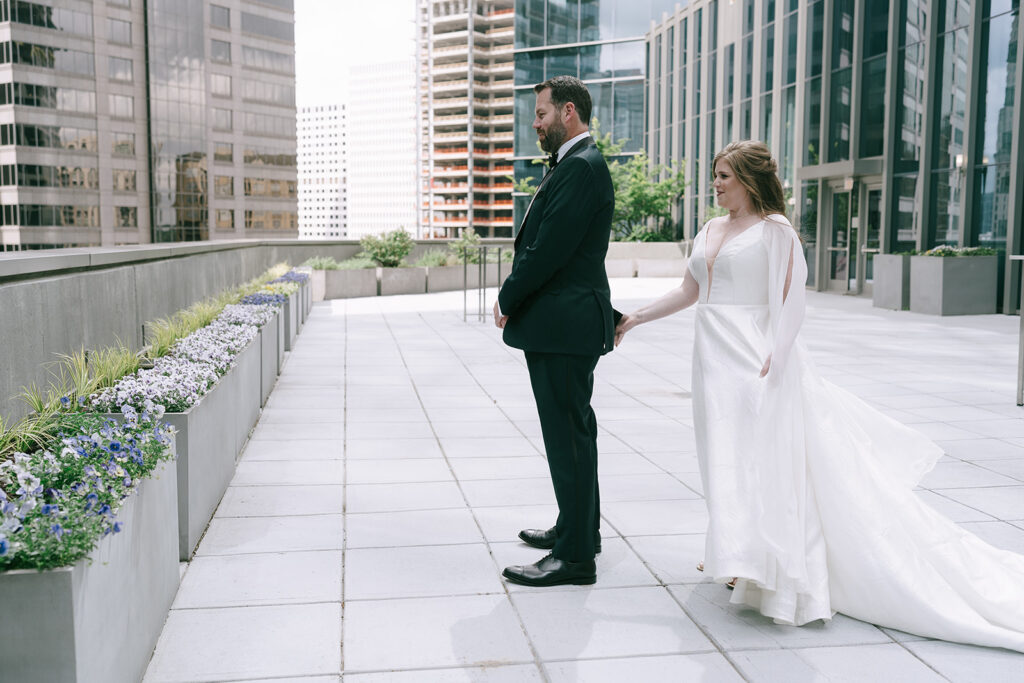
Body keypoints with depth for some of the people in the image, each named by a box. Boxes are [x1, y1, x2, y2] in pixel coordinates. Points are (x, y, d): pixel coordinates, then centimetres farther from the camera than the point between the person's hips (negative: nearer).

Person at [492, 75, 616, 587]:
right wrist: (514, 298, 5)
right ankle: (578, 527, 33)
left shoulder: (582, 167, -16)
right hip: (564, 324, 11)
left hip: (564, 325, -11)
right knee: (573, 429, 19)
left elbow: (548, 250, -21)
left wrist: (507, 300, -8)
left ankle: (575, 555, 4)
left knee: (568, 435, -5)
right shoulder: (573, 165, 17)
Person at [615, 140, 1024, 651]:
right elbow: (688, 293, 19)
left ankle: (769, 568, 6)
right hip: (715, 357, 7)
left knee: (760, 457, -6)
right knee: (726, 455, 11)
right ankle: (742, 559, 26)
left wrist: (772, 359, -22)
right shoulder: (712, 231, 14)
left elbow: (792, 302, -12)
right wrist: (634, 318, 16)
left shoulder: (774, 229, -6)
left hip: (753, 356, -7)